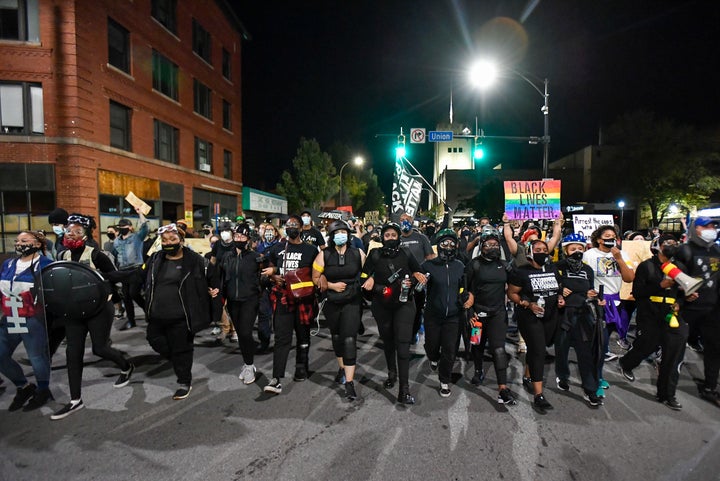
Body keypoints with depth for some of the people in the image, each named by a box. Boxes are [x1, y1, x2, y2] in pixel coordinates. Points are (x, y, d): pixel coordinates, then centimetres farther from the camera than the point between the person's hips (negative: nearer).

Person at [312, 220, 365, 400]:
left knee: (349, 339, -11)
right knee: (336, 337, 20)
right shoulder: (324, 255, -5)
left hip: (352, 303, -2)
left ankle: (349, 382, -5)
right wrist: (332, 285, -12)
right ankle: (342, 367, 44)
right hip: (332, 303, 2)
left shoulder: (358, 254, -4)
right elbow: (315, 278, -1)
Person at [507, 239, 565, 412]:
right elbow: (512, 293, -6)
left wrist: (560, 298, 0)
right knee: (538, 351, -11)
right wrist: (528, 304, -19)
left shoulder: (553, 269, 7)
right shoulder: (521, 272, -10)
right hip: (530, 317, -6)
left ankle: (528, 377, 39)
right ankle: (539, 396, -8)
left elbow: (558, 289, 20)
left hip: (550, 317, 6)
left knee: (536, 348, 17)